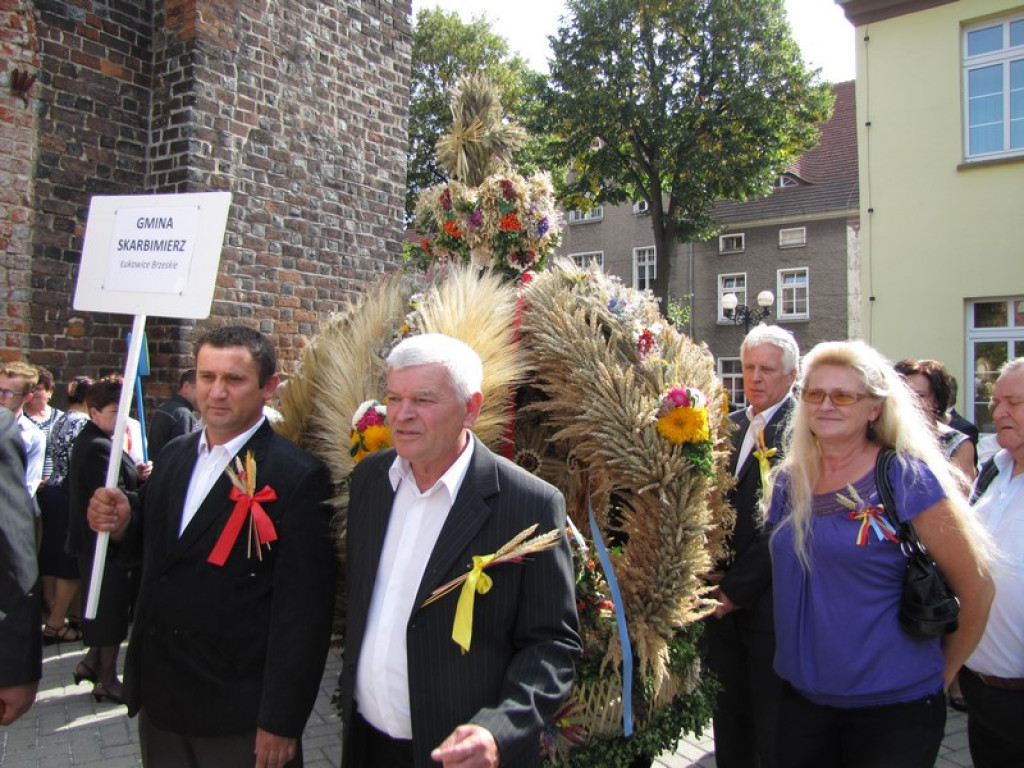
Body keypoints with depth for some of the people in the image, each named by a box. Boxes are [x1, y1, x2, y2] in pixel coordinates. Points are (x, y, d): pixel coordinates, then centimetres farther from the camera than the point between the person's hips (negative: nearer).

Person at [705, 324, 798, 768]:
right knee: (728, 716, 17)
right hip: (723, 598, 6)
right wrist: (713, 570, -3)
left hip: (768, 600, -6)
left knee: (772, 726, 9)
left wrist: (738, 588, -13)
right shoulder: (728, 426, 9)